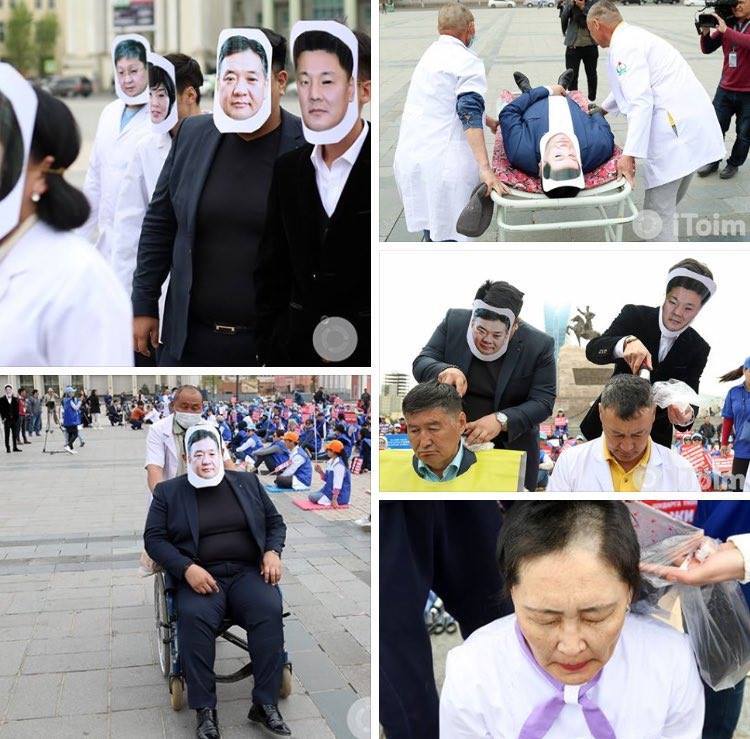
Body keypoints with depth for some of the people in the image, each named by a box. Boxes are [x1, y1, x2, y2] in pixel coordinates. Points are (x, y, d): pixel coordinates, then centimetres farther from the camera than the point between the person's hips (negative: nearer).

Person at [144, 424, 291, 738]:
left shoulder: (247, 482, 14)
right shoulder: (168, 491, 8)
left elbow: (275, 521, 18)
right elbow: (153, 538, 2)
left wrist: (273, 551, -4)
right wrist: (187, 569, -14)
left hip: (248, 571, 1)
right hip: (201, 576, -1)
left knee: (269, 610, -29)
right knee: (193, 616, -33)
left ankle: (265, 702, -21)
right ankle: (204, 708, -23)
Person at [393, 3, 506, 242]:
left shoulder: (431, 53, 18)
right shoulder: (468, 61, -8)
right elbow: (470, 112, -20)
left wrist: (488, 121, 36)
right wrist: (485, 167, -27)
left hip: (409, 157, 8)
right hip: (442, 161, -8)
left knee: (431, 227, 18)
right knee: (448, 235, -3)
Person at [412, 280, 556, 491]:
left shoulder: (539, 345, -13)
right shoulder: (454, 321, -8)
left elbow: (543, 402, -13)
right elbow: (421, 363, -8)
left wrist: (501, 420, -30)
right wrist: (445, 370, -31)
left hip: (512, 447, -1)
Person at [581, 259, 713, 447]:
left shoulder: (698, 349, -3)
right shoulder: (634, 315, -10)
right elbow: (592, 350, -21)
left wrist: (688, 416, -34)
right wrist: (627, 342, -42)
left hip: (655, 435, 2)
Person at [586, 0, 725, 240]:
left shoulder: (623, 46, -10)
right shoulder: (634, 36, 22)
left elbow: (641, 101, -21)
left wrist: (629, 153, -25)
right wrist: (603, 109, 54)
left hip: (677, 132, -10)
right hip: (692, 129, 10)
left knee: (657, 214, -5)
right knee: (667, 208, 18)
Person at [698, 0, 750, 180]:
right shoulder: (727, 23, 3)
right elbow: (707, 49, 5)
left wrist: (726, 30, -30)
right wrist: (705, 32, -13)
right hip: (725, 88, 4)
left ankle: (734, 164, 23)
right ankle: (713, 162, 24)